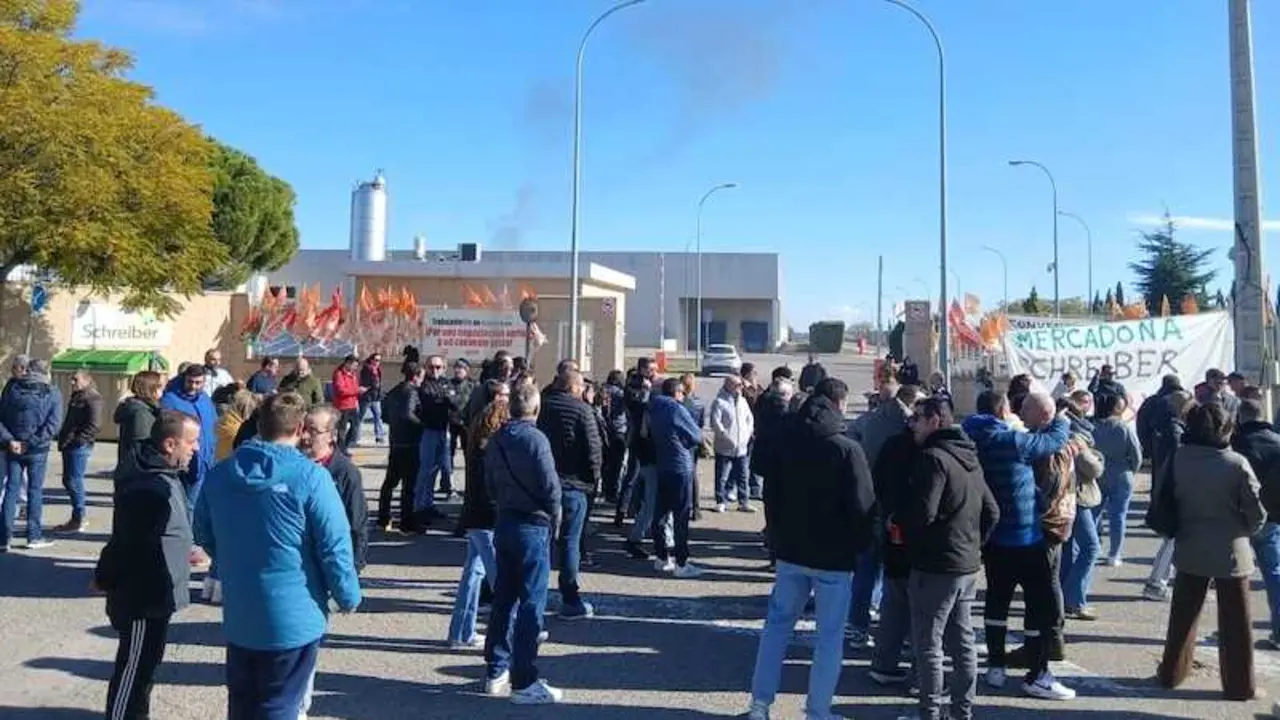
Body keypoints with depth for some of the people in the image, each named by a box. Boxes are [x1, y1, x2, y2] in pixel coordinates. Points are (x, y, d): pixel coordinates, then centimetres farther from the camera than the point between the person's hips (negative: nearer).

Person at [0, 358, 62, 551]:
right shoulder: (52, 394, -5)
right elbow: (52, 425, -14)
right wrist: (32, 442, -13)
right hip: (38, 450, -2)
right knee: (35, 491, 6)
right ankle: (34, 537, 11)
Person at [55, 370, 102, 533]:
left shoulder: (92, 399, -13)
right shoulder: (76, 397, 17)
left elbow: (94, 426, -21)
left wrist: (77, 440, -21)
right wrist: (63, 439, 15)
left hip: (79, 446, -10)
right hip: (70, 446, 10)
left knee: (74, 482, -6)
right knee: (68, 481, 14)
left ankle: (78, 520, 2)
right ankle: (77, 517, 22)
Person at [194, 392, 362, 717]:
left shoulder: (220, 473, 0)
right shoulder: (310, 477, -18)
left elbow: (203, 535, 14)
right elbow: (335, 546, -17)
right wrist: (348, 596, -2)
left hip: (238, 616, 5)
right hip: (293, 618, -5)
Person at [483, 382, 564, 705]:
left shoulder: (496, 440, 6)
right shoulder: (535, 438, -16)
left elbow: (489, 484, 9)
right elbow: (550, 484, -17)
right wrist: (555, 515, -1)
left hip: (504, 523, 7)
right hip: (533, 526, -7)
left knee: (503, 597, 15)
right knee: (531, 603, -2)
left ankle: (496, 671, 24)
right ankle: (524, 683, 2)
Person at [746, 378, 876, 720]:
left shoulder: (784, 442, 1)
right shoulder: (847, 449, -15)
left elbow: (770, 493, 8)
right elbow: (862, 506, -14)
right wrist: (860, 545, 2)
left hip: (790, 550, 5)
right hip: (834, 555, -4)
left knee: (777, 625, 14)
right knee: (829, 636, 7)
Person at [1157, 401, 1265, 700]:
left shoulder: (1179, 459, -9)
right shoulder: (1236, 464, -18)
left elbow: (1167, 499, 1)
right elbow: (1256, 514, -11)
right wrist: (1243, 530, 8)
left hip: (1190, 549, 3)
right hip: (1230, 551, -3)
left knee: (1183, 615, 17)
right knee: (1235, 622, 10)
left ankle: (1172, 672, 27)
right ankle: (1239, 684, 19)